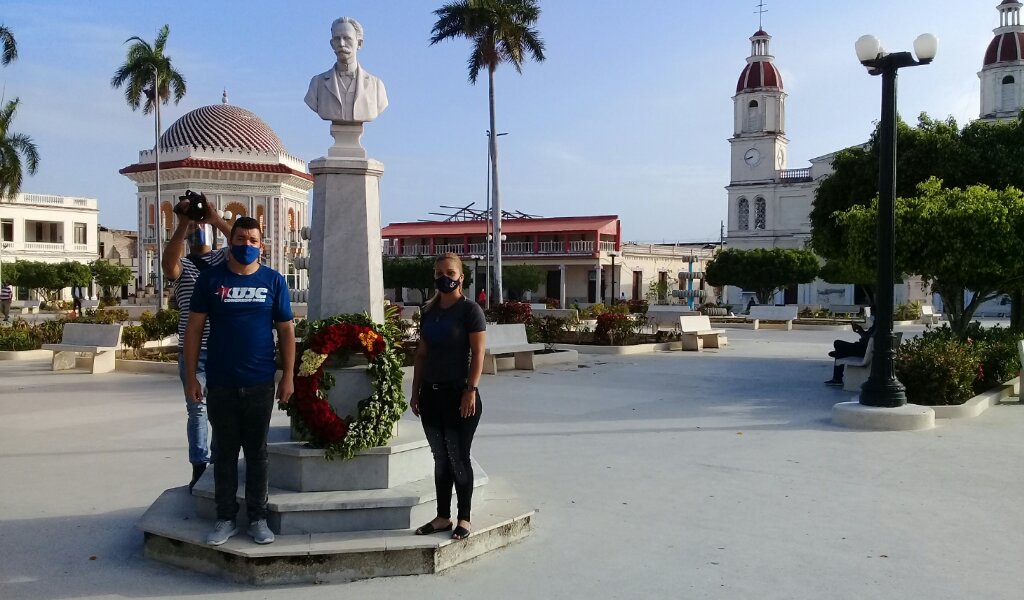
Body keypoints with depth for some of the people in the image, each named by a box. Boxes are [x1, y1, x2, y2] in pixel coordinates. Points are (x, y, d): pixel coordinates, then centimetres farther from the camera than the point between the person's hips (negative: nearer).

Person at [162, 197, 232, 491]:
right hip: (192, 350, 0)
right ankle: (199, 468, 11)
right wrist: (183, 224, -21)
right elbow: (168, 265, -17)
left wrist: (216, 219, -19)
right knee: (197, 410, 5)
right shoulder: (182, 264, 7)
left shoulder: (224, 258, 9)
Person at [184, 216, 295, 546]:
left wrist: (288, 376, -1)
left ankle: (257, 518, 20)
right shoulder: (210, 278, 1)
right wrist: (191, 376, -4)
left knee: (256, 451, 10)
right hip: (220, 383, 0)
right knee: (225, 452, 9)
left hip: (260, 383, 0)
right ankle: (225, 518, 21)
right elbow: (194, 327, 1)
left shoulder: (274, 281, 2)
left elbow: (286, 330, 4)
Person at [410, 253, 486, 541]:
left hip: (458, 393, -6)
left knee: (458, 458, 2)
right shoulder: (429, 311, 12)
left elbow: (478, 354, -11)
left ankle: (464, 519, 14)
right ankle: (442, 517, 22)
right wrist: (416, 391, 11)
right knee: (440, 458, 12)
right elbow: (421, 354, 15)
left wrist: (471, 391, -18)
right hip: (431, 394, 6)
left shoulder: (470, 310, -6)